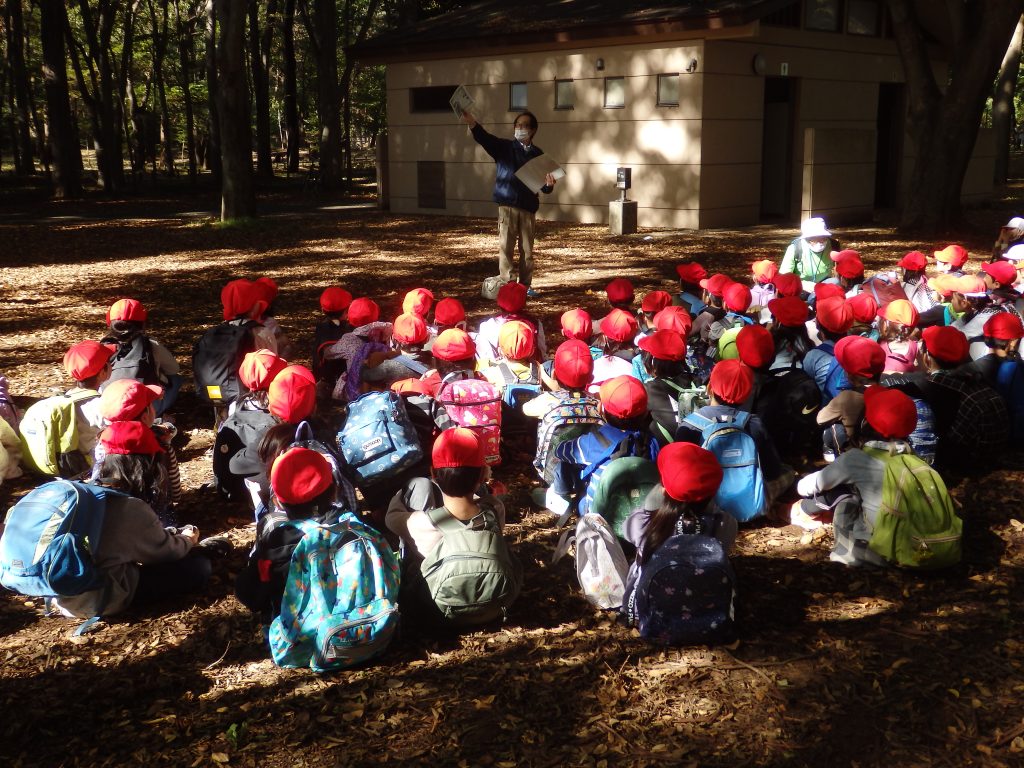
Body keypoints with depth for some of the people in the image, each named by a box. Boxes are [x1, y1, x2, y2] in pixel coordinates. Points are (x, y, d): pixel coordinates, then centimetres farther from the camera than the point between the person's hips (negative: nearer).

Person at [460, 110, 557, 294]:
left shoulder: (538, 154, 8)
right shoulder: (504, 147, 4)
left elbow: (544, 186, 9)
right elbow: (484, 138, -14)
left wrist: (549, 185, -16)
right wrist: (472, 123, -33)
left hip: (528, 206, 2)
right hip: (508, 205, -2)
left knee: (527, 248, 7)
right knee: (506, 246, -3)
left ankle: (525, 285, 15)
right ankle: (506, 285, 2)